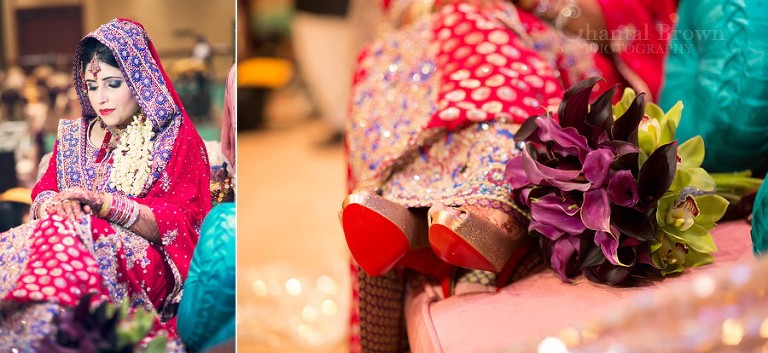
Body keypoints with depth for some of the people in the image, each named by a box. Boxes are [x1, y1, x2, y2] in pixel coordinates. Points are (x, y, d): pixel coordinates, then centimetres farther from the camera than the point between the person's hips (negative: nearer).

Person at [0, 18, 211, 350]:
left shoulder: (177, 137, 5)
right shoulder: (73, 134, 23)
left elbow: (181, 220, -6)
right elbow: (41, 194, 14)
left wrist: (105, 204, -18)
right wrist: (57, 204, -12)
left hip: (141, 261, -4)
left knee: (62, 235, -36)